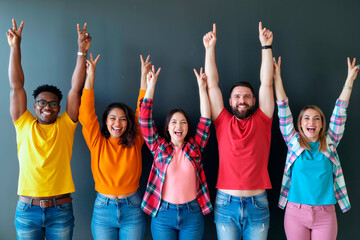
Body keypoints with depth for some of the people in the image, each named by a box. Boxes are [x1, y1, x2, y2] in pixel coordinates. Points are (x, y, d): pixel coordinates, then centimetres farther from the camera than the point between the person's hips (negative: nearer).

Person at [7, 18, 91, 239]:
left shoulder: (65, 126, 0)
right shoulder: (24, 125, 2)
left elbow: (76, 89, -5)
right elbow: (16, 86, -2)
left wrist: (82, 52, -9)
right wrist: (15, 47, -6)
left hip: (61, 210, 0)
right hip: (27, 211, 1)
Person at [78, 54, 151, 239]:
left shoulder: (135, 142, -1)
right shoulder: (98, 142, -3)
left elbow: (142, 112, -3)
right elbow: (86, 113, -9)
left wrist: (144, 76, -5)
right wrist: (90, 75, -11)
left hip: (132, 209, 0)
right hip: (103, 210, 0)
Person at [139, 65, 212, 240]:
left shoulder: (195, 147, 4)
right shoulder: (159, 147, 1)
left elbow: (206, 118, -2)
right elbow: (145, 119, -5)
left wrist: (202, 87, -4)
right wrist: (151, 85, -5)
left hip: (192, 214, 1)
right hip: (163, 214, -1)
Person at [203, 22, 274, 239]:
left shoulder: (261, 121, 3)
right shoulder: (223, 121, 2)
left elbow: (266, 83, -2)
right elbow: (212, 84, 0)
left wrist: (266, 45, -4)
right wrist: (210, 48, -2)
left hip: (257, 204, 0)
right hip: (226, 204, 0)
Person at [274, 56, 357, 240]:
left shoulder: (329, 143, 5)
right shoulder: (294, 142, 1)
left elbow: (340, 111, 2)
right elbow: (283, 109, -1)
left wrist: (350, 79, 0)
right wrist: (277, 77, -3)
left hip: (325, 214, 1)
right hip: (295, 212, -1)